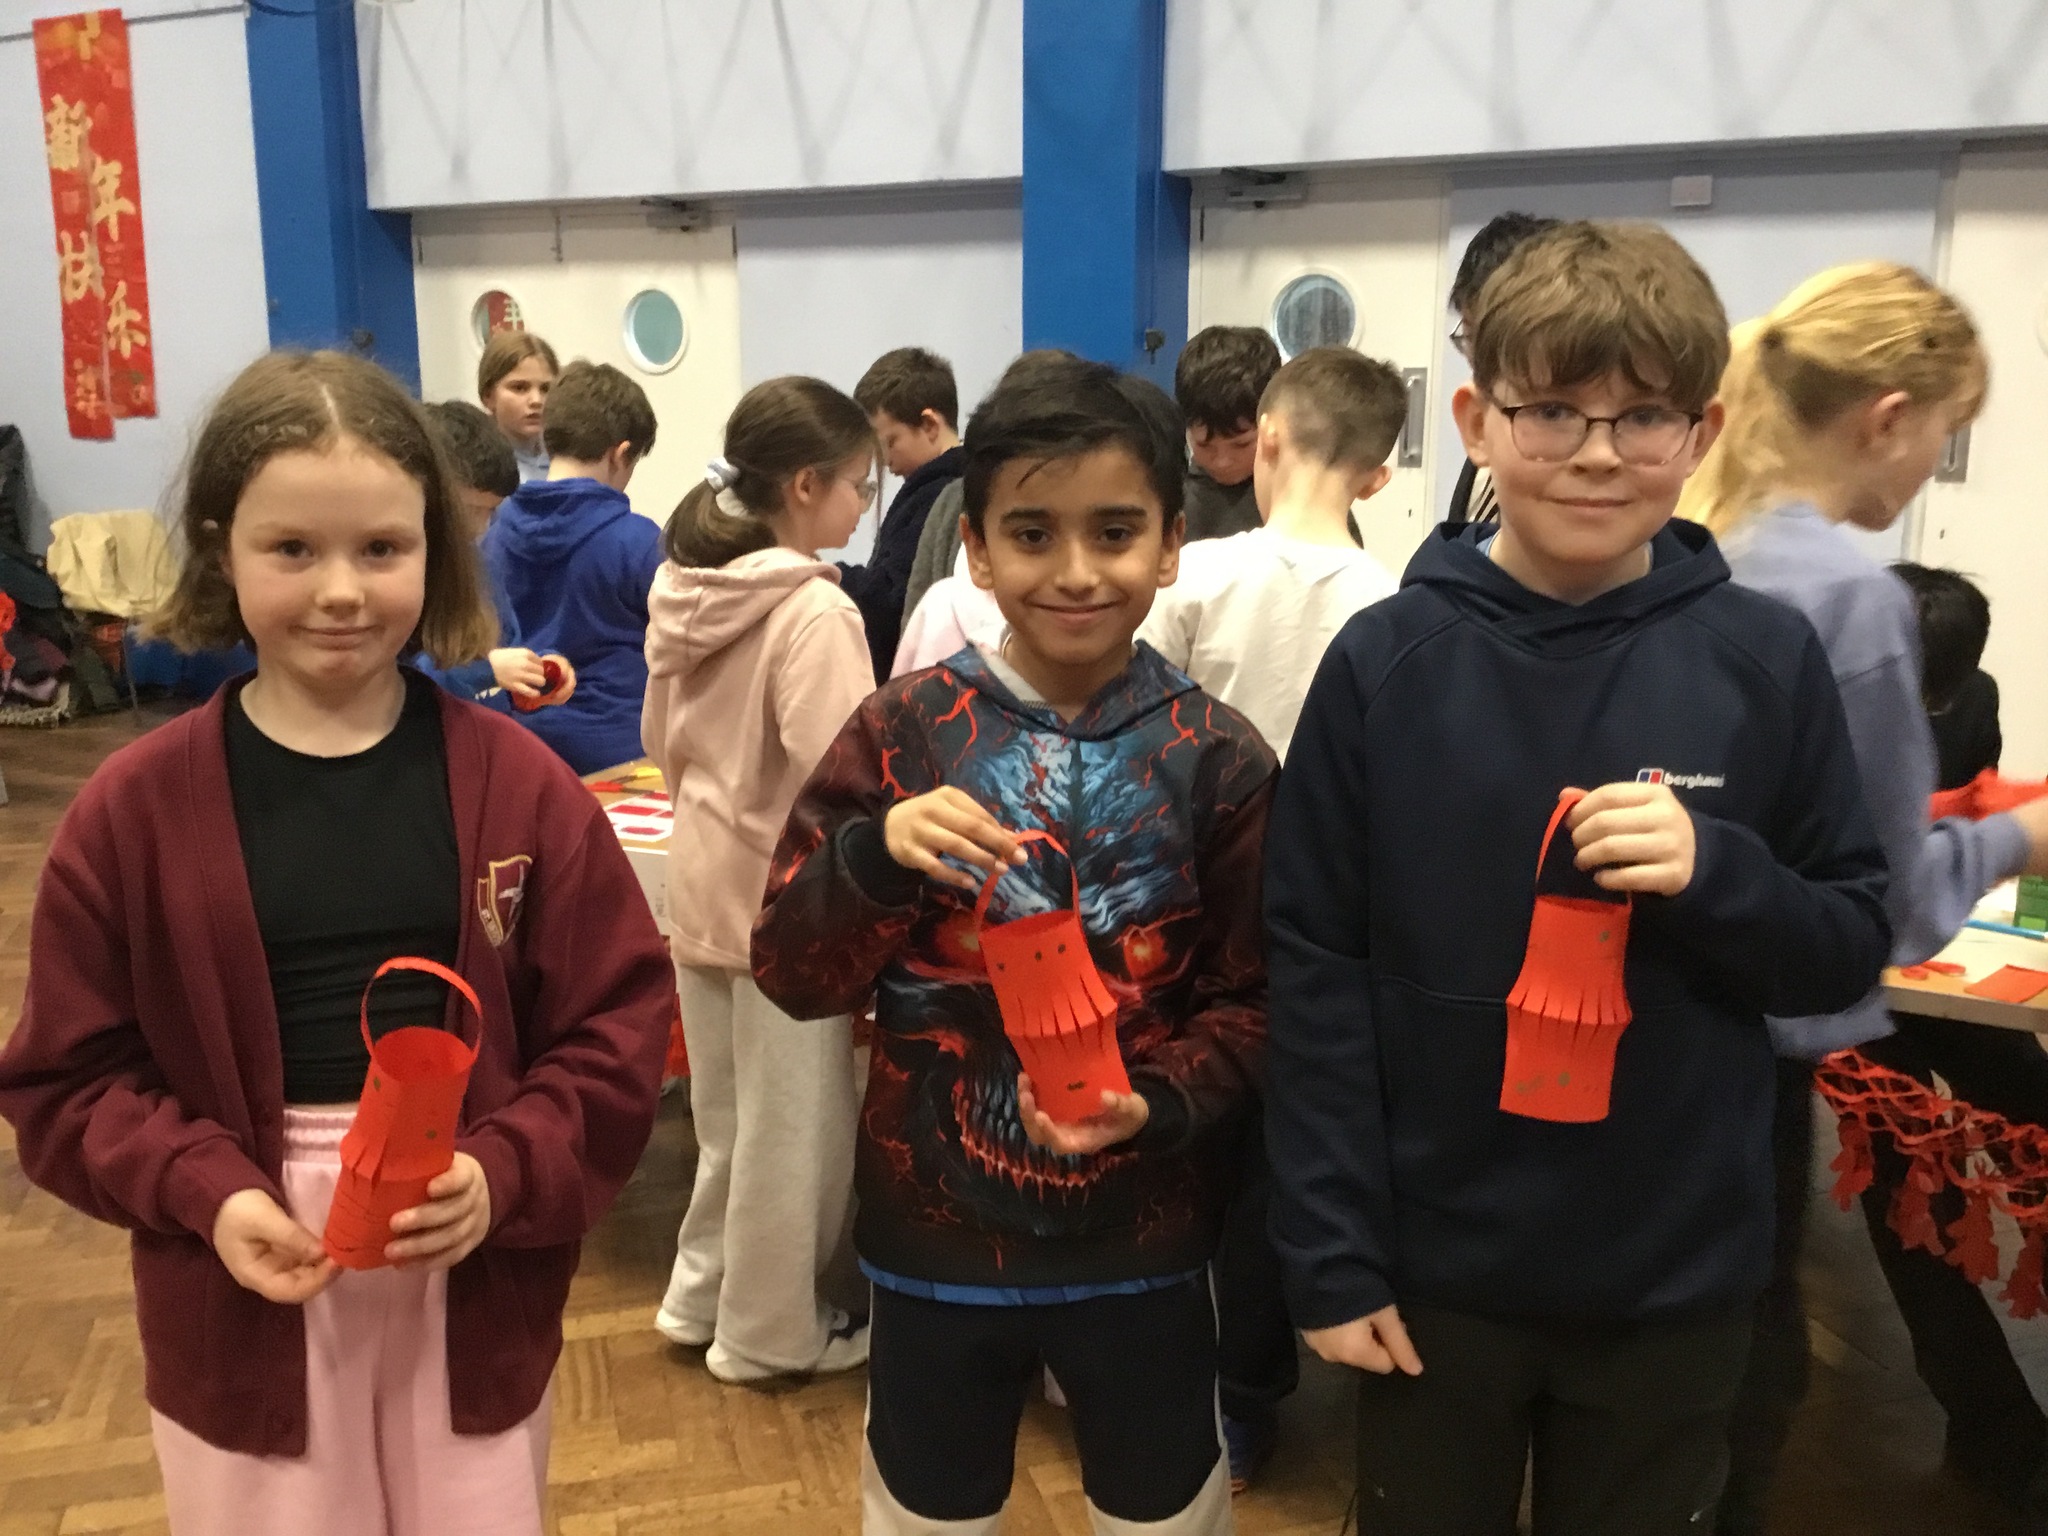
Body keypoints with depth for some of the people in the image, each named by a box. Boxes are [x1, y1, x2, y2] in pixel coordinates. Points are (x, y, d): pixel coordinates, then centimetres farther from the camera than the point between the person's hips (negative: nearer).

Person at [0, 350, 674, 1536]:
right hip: (243, 1315, 0)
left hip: (478, 1292, 1)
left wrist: (503, 1177, -19)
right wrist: (205, 1193, -17)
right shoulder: (135, 807, -6)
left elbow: (620, 1026, -4)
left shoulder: (518, 781, -7)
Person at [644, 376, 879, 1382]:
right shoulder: (815, 609, -22)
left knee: (726, 1112, 22)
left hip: (702, 883, 8)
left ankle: (702, 1295, 36)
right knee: (792, 1130, 9)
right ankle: (769, 1332, 24)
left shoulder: (683, 590, 3)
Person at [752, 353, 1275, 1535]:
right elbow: (792, 976, -7)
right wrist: (872, 852, -25)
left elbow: (1253, 999, -2)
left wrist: (1158, 1103, -19)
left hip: (1141, 1238, 0)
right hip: (932, 1231, 1)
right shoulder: (903, 730, -7)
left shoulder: (1217, 758, -7)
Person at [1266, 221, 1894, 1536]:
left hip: (1677, 1279, 1)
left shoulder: (1769, 663, -6)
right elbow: (1316, 969, -7)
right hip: (1436, 1265, -1)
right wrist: (1333, 1254, -7)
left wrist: (1716, 872, -19)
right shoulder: (1387, 661, -9)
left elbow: (1854, 947, 1)